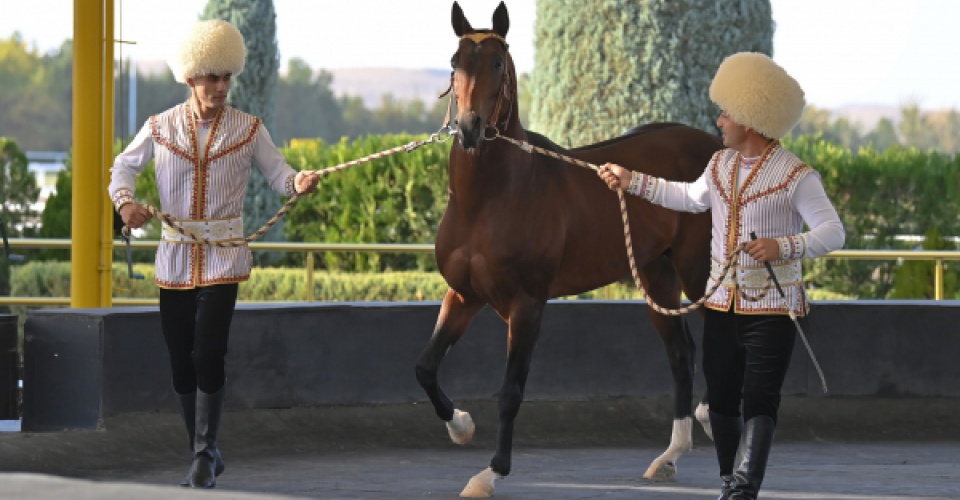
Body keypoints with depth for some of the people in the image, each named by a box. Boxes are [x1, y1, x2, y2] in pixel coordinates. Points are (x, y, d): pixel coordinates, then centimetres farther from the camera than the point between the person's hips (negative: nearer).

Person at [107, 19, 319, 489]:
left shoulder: (247, 129, 2)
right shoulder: (161, 127, 3)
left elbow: (277, 172, 2)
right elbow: (124, 166, 12)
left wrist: (299, 182, -21)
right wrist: (125, 201, -8)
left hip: (223, 257, -2)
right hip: (175, 258, 2)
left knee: (207, 356, -14)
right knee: (181, 362, 6)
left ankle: (205, 453, -2)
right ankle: (203, 455, 21)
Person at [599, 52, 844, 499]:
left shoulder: (795, 176, -13)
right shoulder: (719, 165, 10)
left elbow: (833, 232, -17)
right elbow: (692, 198, 30)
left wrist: (783, 248, -32)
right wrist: (631, 182, 28)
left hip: (771, 308, -7)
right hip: (721, 305, 7)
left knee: (759, 401, -12)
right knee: (721, 398, 12)